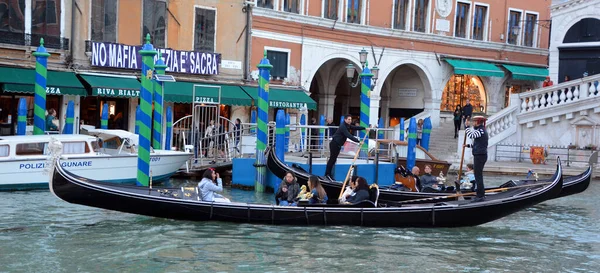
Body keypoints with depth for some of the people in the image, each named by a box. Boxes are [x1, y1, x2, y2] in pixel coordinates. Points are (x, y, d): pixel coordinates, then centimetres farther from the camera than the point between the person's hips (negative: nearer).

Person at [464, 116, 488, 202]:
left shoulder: (481, 130, -15)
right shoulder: (481, 130, 18)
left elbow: (470, 135, -25)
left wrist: (468, 125, -14)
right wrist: (468, 145, 13)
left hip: (480, 156, -11)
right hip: (480, 156, 11)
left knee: (478, 176, -8)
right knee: (478, 176, 16)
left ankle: (480, 196, -6)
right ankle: (481, 195, 22)